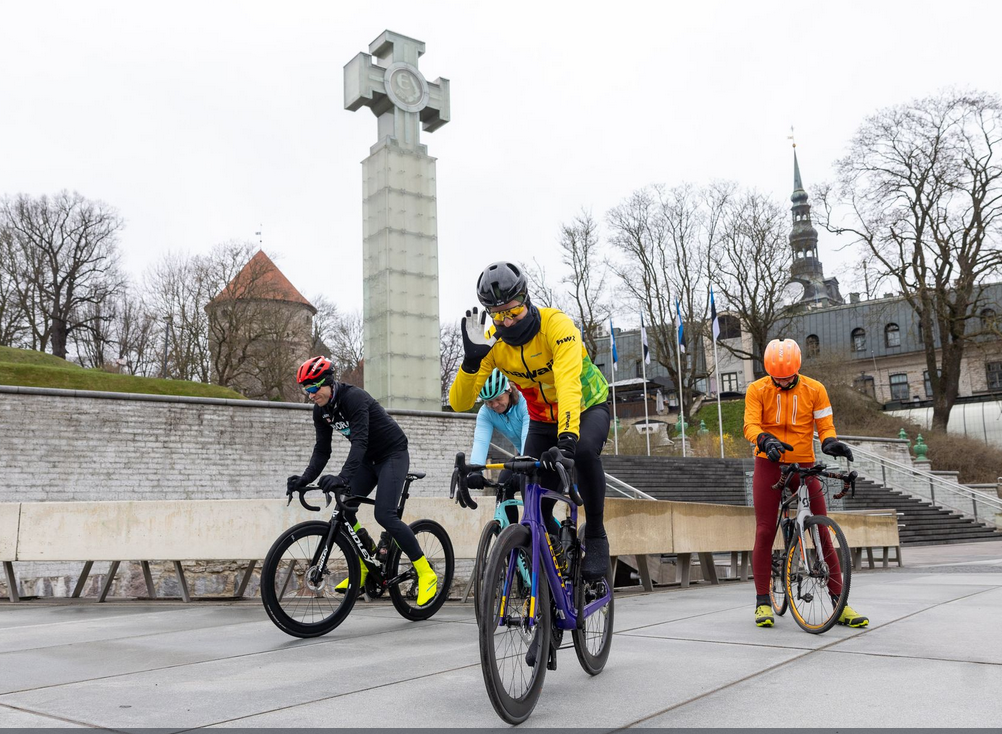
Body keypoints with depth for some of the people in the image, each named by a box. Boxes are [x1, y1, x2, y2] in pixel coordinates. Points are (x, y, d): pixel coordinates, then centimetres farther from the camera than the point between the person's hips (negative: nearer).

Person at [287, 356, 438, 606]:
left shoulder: (354, 397, -27)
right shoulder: (321, 410, -2)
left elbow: (360, 441, -37)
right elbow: (322, 451, -1)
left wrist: (343, 477, -48)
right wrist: (305, 479, -17)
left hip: (393, 454, -8)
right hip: (369, 458, 8)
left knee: (384, 514, -20)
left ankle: (425, 572, -9)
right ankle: (364, 567, 11)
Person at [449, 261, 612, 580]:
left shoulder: (556, 324, -29)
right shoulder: (492, 341, -18)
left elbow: (568, 384, -43)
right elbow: (459, 403, -23)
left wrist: (567, 438, -58)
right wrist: (471, 359, -40)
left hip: (587, 407, -3)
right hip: (542, 419, 4)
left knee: (584, 451, -36)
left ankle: (595, 534, -15)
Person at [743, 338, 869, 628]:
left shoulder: (815, 390, -1)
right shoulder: (757, 390, -5)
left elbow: (825, 426, -3)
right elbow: (750, 425, -16)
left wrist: (831, 442, -25)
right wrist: (766, 441, -37)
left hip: (804, 466, 1)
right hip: (769, 465, -1)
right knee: (764, 533, -3)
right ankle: (763, 602, 5)